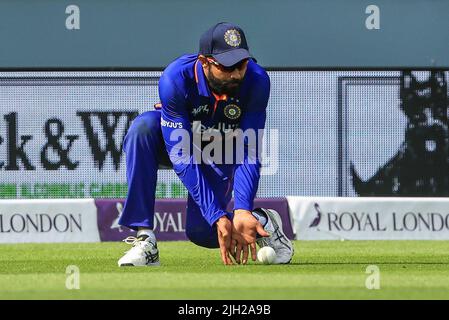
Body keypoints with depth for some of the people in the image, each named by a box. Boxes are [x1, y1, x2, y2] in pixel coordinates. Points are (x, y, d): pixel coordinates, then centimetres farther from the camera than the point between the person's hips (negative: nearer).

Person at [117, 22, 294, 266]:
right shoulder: (175, 79, -34)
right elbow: (182, 158, -35)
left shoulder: (257, 81, -28)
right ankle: (144, 239, -32)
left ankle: (262, 221, 13)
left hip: (220, 157, 0)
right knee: (144, 125, -35)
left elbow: (249, 154, -25)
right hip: (177, 144, 0)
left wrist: (242, 212, -39)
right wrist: (218, 217, -41)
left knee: (201, 232, -18)